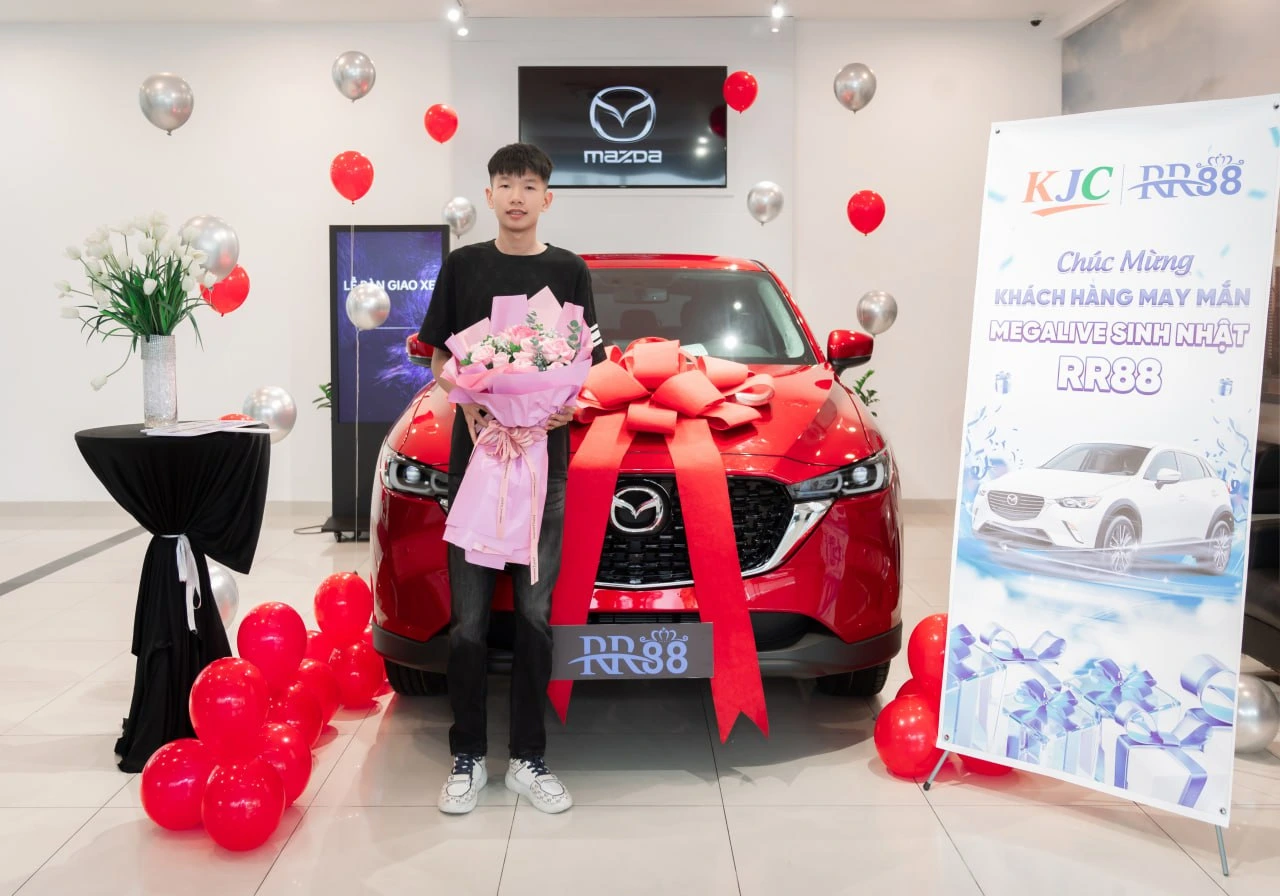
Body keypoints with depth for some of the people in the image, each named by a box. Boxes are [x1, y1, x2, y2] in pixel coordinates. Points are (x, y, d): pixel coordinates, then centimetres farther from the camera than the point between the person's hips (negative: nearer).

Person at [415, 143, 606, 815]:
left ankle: (528, 758, 17)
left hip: (543, 457, 0)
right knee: (469, 614, 4)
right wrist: (467, 401, -12)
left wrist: (569, 403, -14)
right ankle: (468, 757, 17)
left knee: (535, 613, 6)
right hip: (474, 453, 0)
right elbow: (439, 357, 8)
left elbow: (585, 364, 7)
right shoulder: (462, 266, 6)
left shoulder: (568, 271, 5)